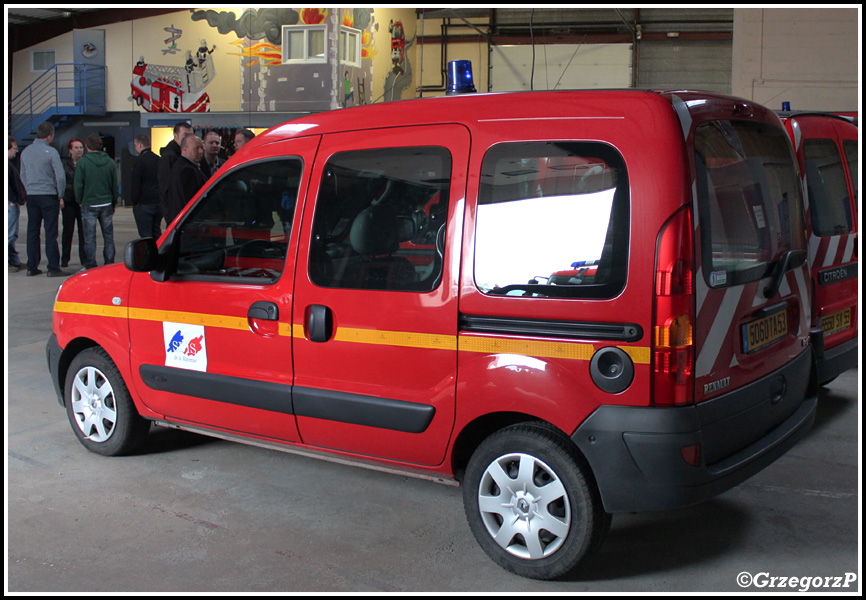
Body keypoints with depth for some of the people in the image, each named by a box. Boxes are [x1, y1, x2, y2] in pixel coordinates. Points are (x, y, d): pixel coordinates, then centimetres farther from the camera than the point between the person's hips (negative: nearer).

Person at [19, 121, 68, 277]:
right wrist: (60, 196, -2)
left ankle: (32, 267, 13)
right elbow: (60, 176, -12)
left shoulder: (25, 152, 9)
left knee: (32, 232, 10)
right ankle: (53, 268, -4)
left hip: (31, 196, 6)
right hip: (48, 196, -6)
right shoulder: (51, 152, -10)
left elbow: (23, 175, 16)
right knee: (51, 233, -4)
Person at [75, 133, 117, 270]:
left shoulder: (82, 162, -8)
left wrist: (80, 201, 8)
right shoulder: (110, 162, 1)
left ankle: (90, 267, 4)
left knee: (90, 238, 3)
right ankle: (109, 265, 13)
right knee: (108, 236, 10)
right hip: (106, 204, 3)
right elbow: (115, 185, 7)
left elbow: (78, 186, -7)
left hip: (89, 205, -3)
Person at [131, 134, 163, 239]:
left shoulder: (139, 161, -11)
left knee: (146, 235, -4)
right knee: (156, 233, 15)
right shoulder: (158, 159, 9)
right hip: (158, 203, 7)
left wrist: (134, 203, -4)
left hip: (143, 204, -7)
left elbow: (135, 185, -12)